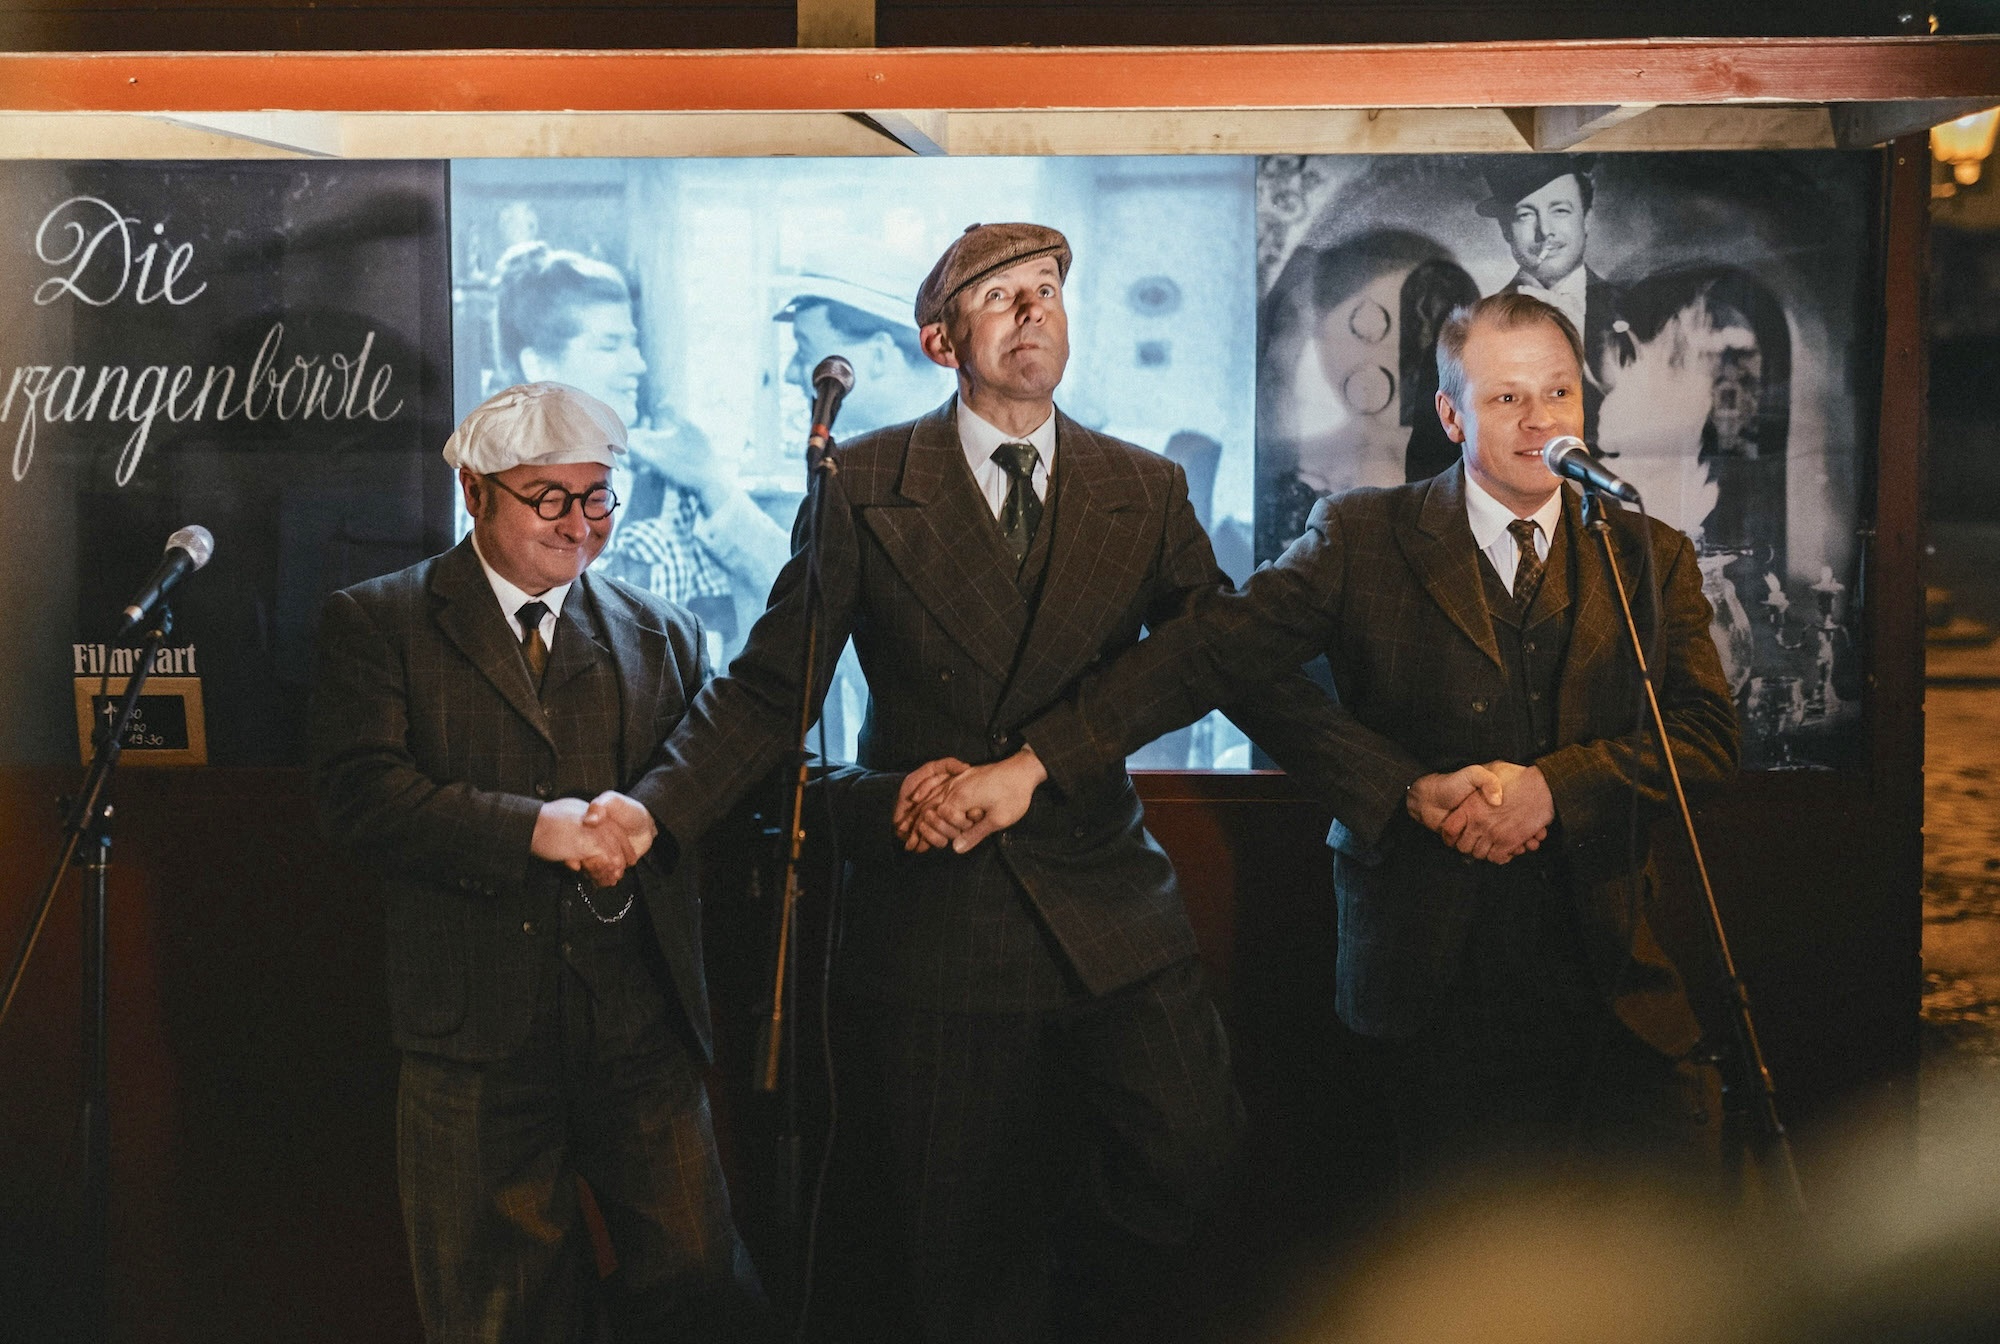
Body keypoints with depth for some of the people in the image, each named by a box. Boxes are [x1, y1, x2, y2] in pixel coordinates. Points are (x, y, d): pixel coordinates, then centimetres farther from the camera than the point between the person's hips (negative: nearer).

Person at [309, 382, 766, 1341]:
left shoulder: (660, 634, 14)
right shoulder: (375, 623, 4)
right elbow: (356, 792, -9)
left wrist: (652, 821, -10)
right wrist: (533, 828, -18)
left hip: (641, 1030, 2)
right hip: (475, 1036, -2)